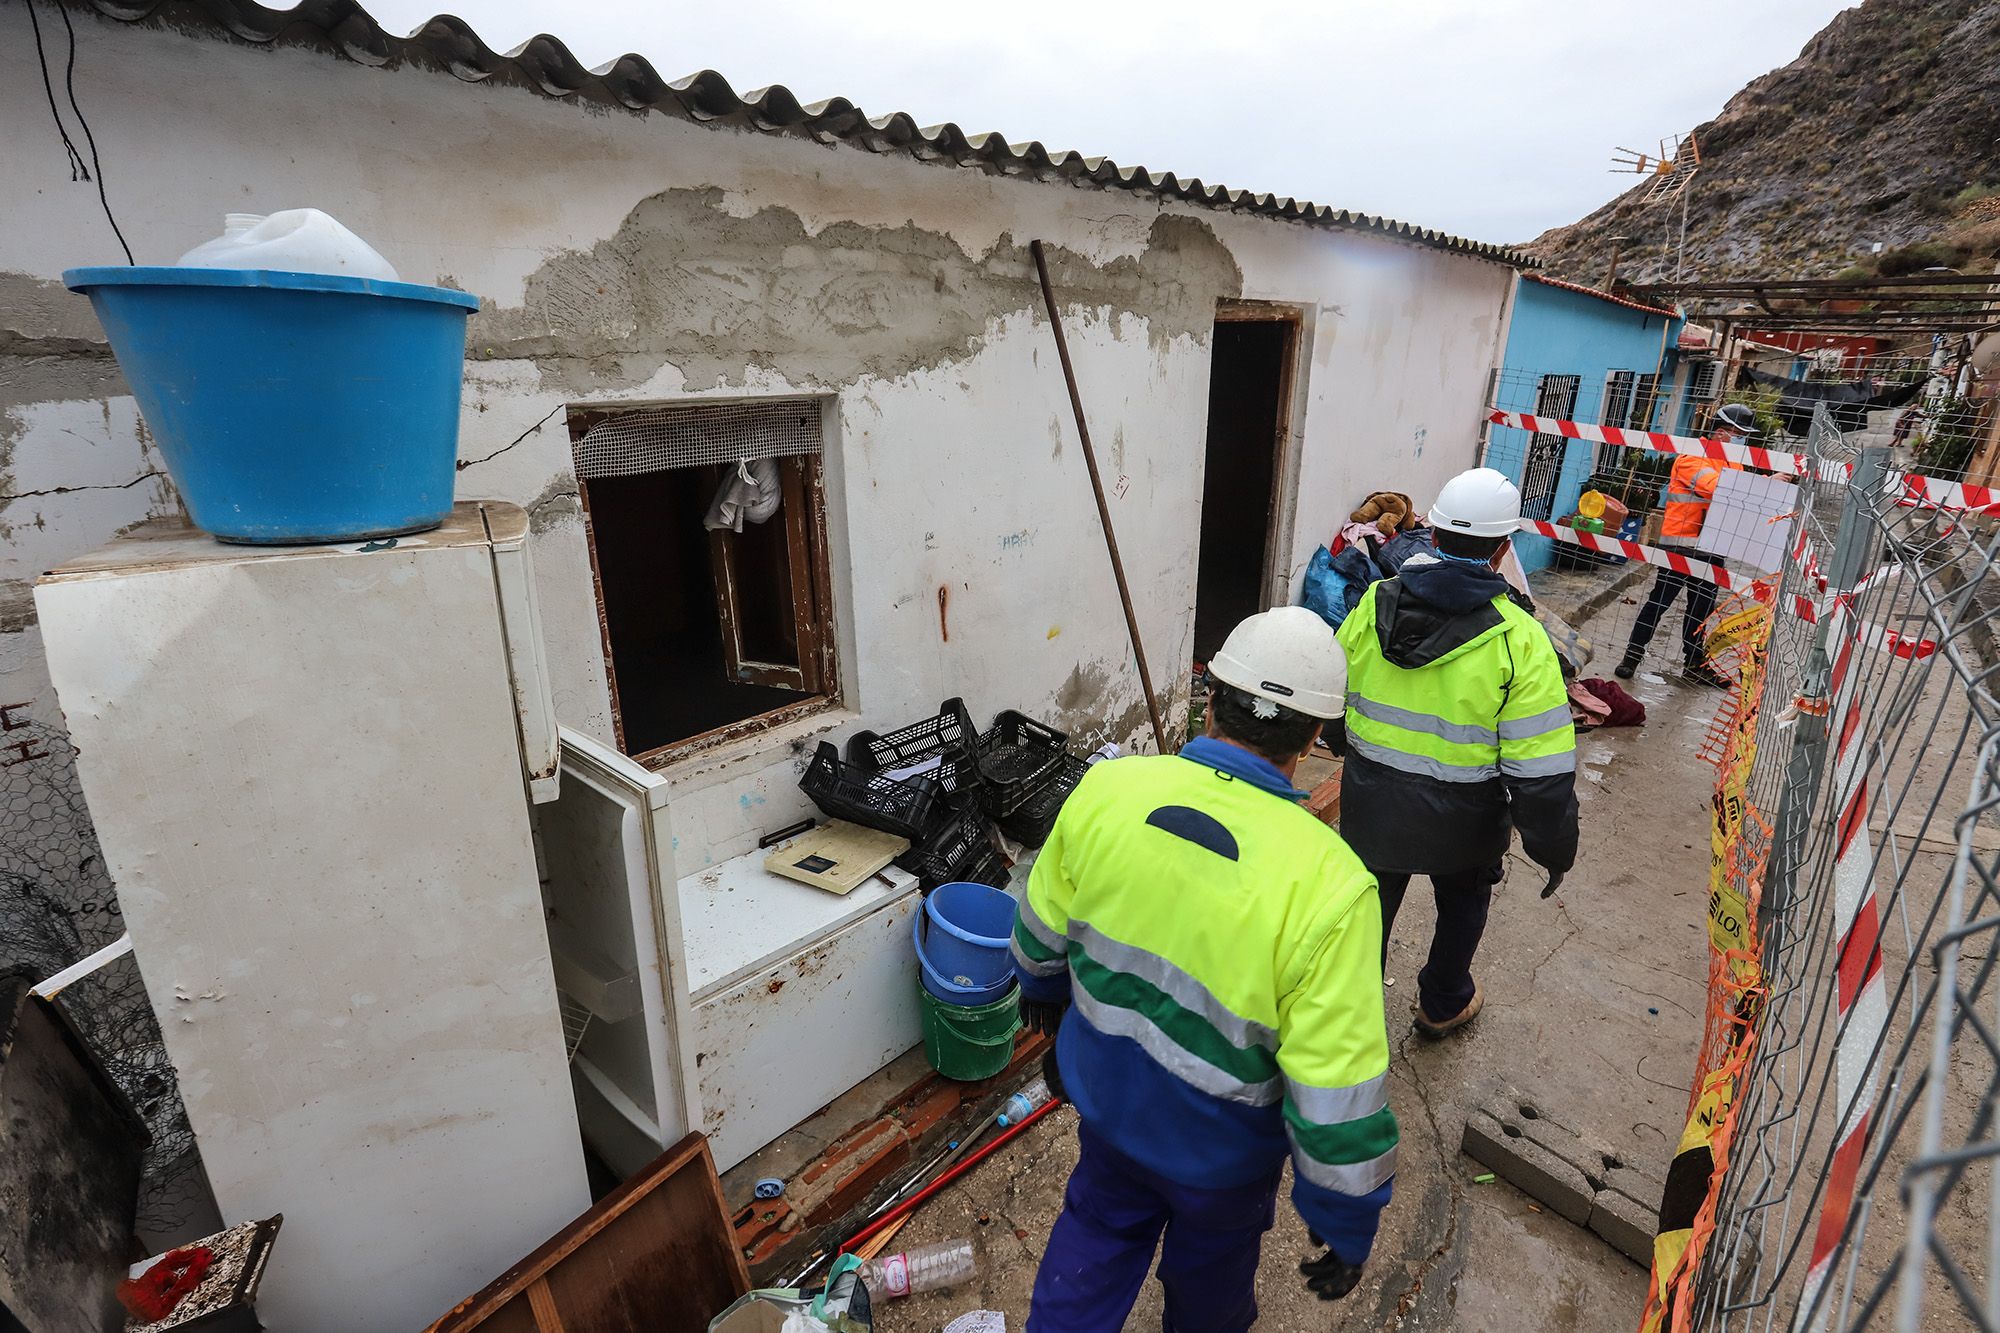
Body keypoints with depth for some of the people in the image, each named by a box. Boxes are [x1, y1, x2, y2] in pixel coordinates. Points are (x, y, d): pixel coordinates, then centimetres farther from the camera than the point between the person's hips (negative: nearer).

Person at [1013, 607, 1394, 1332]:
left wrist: (1041, 984, 17)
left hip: (1106, 1091, 2)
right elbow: (1336, 1092, -25)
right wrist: (1346, 1221, -7)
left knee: (1099, 1225, 30)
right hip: (1221, 1144, -1)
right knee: (1211, 1256, 30)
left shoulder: (1105, 788, -22)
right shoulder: (1326, 883, -33)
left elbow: (1042, 925, -4)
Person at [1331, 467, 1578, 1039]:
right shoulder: (1518, 640, -20)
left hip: (1371, 805, 2)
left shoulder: (1372, 605, -10)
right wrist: (1554, 847, -2)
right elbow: (1540, 770, -18)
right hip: (1462, 820, -1)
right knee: (1463, 904, 28)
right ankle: (1443, 1005, 49)